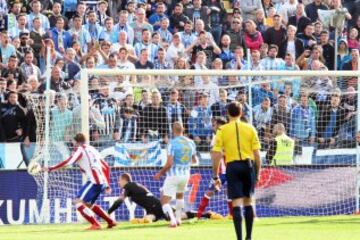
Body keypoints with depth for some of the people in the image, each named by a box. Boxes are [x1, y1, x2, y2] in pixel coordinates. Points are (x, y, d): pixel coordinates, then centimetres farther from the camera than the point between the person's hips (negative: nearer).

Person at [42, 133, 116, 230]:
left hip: (94, 181, -8)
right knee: (89, 204, 23)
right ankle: (111, 222, 25)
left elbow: (68, 162, -14)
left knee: (79, 202, -9)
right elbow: (106, 167, 24)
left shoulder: (80, 149, 1)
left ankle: (95, 224, -17)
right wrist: (107, 185, 27)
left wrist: (50, 169, -12)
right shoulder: (92, 149, 24)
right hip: (102, 181, 8)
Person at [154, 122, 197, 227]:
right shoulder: (190, 143, 3)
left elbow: (169, 163, -20)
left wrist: (160, 173, -6)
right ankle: (178, 218, 34)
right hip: (186, 174, 6)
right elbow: (194, 160, 17)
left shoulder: (172, 143, -15)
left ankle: (173, 220, -20)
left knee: (164, 200, -2)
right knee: (180, 195, 32)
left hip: (173, 175, -6)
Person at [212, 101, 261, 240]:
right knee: (248, 201, 14)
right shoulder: (250, 128, 4)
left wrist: (215, 176, 4)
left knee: (237, 203, -3)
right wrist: (257, 174, 12)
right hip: (248, 165, 2)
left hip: (233, 166, -2)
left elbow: (216, 155, -3)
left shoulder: (222, 130, 0)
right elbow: (257, 153, 3)